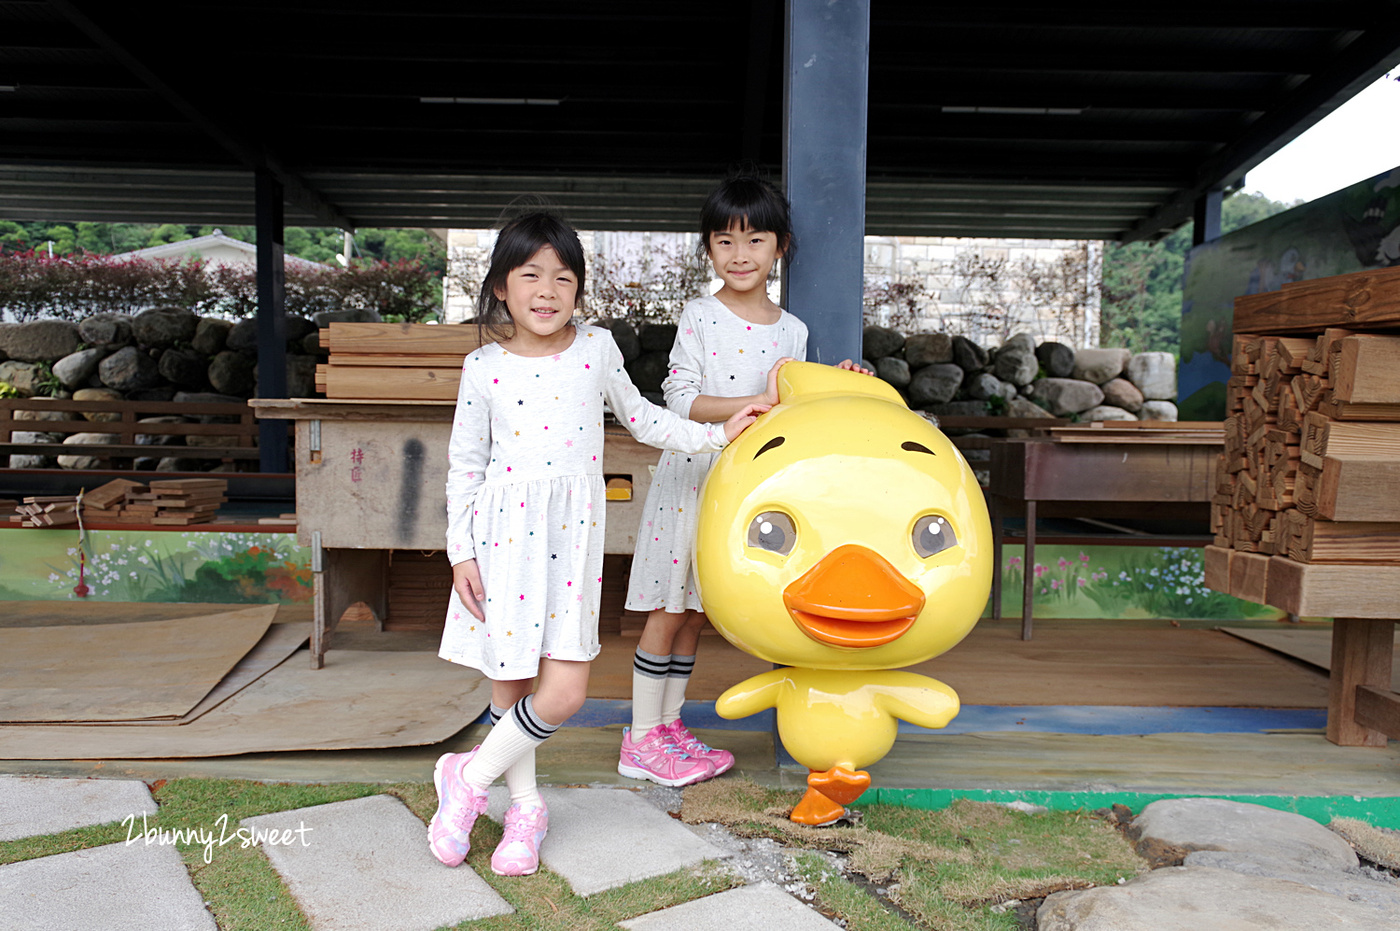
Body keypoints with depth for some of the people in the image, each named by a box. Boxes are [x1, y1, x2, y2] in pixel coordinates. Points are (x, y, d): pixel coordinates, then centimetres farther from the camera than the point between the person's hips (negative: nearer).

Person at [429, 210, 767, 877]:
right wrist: (461, 553, 0)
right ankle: (526, 805, 28)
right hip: (504, 532, -1)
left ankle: (470, 778, 17)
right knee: (507, 680, 6)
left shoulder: (596, 348, 3)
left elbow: (639, 417, 17)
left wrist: (716, 435, 11)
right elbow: (464, 465, 3)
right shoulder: (484, 367, -1)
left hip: (571, 534, 1)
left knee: (564, 690, -6)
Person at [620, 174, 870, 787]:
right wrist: (753, 402, -23)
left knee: (696, 610, 12)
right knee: (668, 610, 1)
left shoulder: (792, 330, 9)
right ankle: (641, 741, 12)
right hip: (691, 474, -5)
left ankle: (669, 726, 24)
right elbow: (679, 400, -13)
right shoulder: (700, 317, -6)